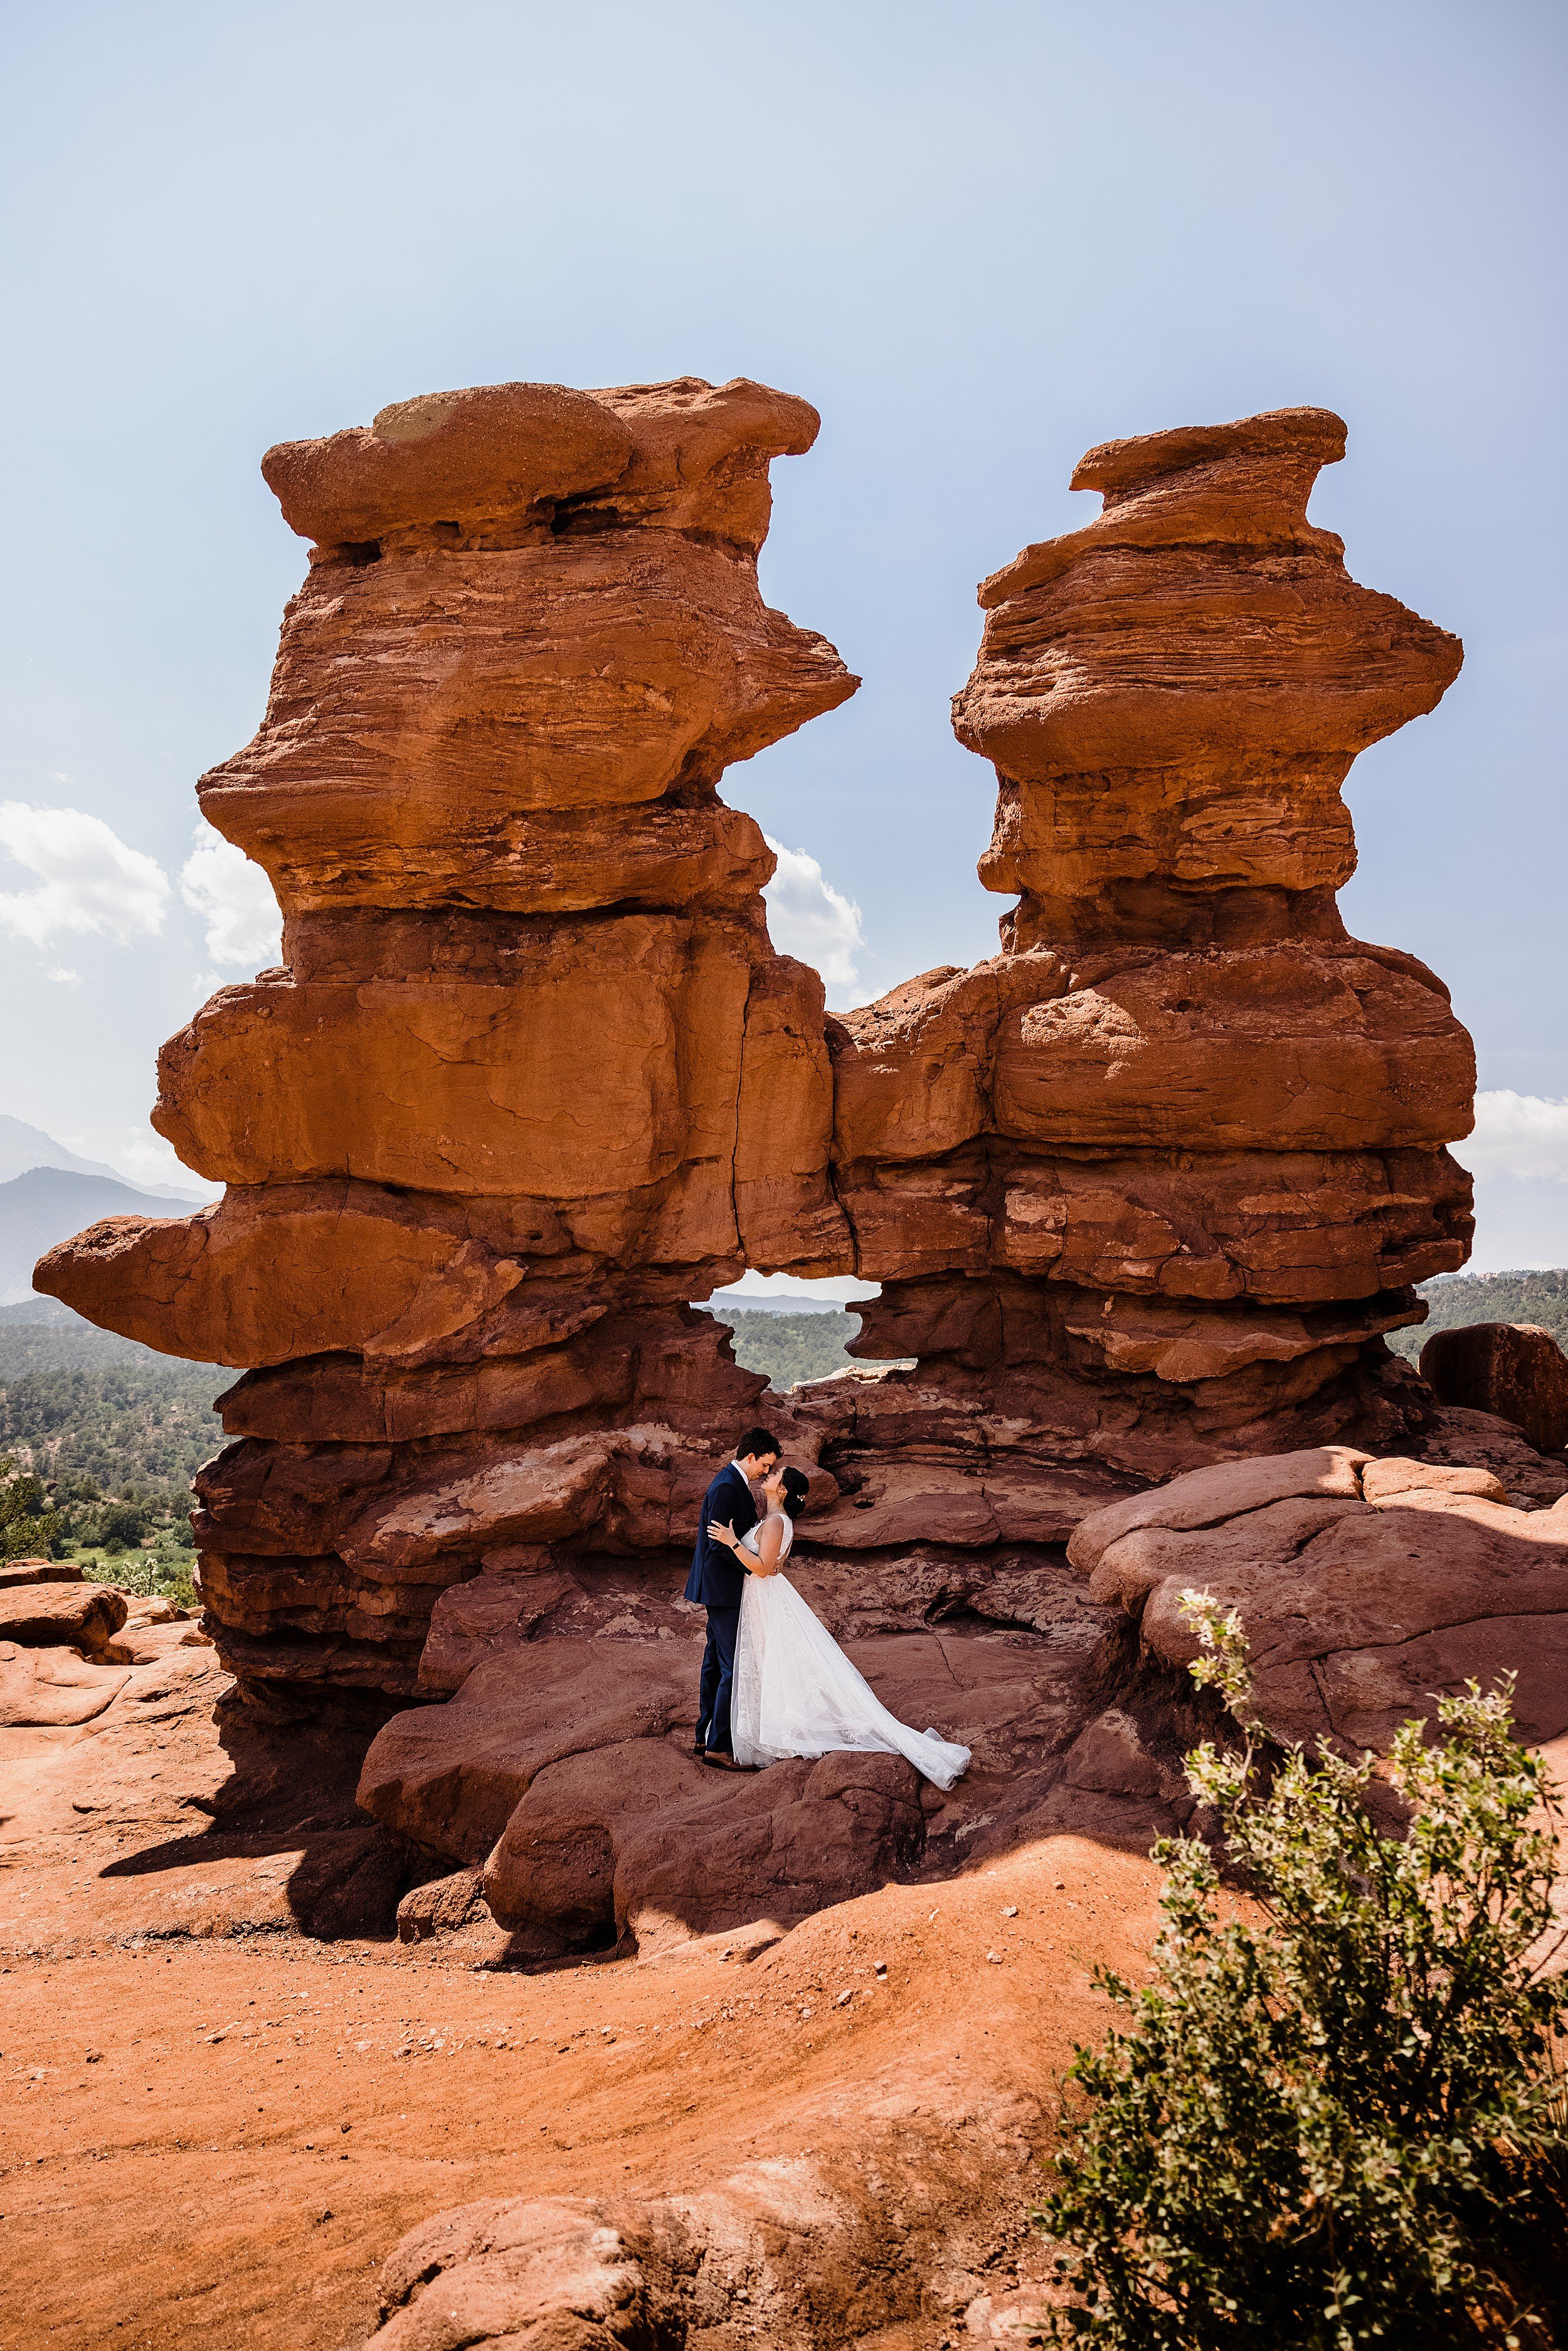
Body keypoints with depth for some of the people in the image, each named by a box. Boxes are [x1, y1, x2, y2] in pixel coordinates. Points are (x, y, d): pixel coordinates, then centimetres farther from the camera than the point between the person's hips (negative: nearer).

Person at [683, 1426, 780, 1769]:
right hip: (723, 1589, -11)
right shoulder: (727, 1487, -20)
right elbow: (720, 1545, -24)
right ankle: (718, 1746, -4)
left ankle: (706, 1736, 24)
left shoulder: (735, 1482, 12)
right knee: (734, 1666, -8)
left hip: (720, 1588, 11)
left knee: (715, 1663, 16)